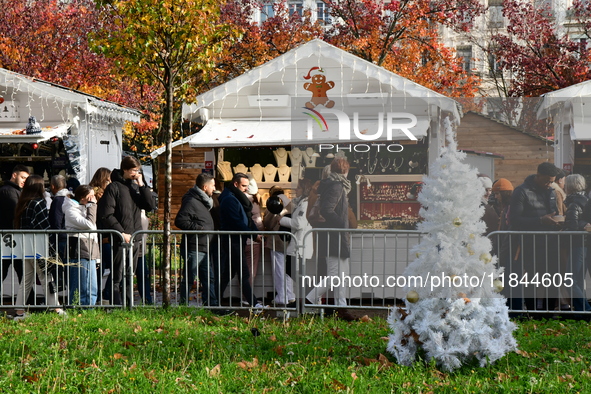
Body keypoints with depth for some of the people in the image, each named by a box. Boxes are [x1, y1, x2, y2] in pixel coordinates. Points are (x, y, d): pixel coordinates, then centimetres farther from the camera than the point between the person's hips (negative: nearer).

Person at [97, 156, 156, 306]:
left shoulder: (136, 187, 14)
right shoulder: (114, 187, -5)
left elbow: (150, 205, 5)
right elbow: (106, 215, -11)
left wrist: (142, 185, -2)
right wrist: (122, 233, -16)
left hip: (135, 237, 6)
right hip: (120, 239, -6)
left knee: (130, 275, 12)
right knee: (117, 277, -5)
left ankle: (130, 305, 17)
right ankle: (116, 307, -4)